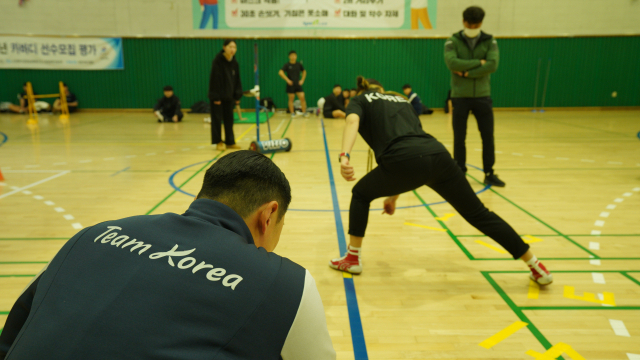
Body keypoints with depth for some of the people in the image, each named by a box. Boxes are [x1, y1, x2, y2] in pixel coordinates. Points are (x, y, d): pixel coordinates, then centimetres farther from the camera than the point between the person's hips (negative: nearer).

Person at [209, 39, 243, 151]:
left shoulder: (235, 63, 3)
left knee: (229, 119, 8)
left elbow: (237, 80, 7)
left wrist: (237, 96, 2)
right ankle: (218, 142, 11)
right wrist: (215, 97, -17)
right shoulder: (218, 61, -13)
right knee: (217, 119, 1)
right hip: (218, 96, -5)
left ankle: (230, 142, 15)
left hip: (229, 96, 5)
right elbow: (215, 79, -15)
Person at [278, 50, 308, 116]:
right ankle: (292, 113, 10)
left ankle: (304, 112, 4)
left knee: (302, 98, -4)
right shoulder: (287, 65, -5)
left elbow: (304, 72, 20)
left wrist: (302, 80, 8)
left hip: (298, 84, 3)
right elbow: (280, 72, -14)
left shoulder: (299, 64, 5)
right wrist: (287, 80, -16)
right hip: (290, 85, -2)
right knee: (291, 99, 2)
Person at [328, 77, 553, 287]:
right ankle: (536, 265, 24)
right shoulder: (401, 100, 38)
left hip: (406, 159, -4)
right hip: (438, 155, 5)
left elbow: (353, 121, -2)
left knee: (361, 194, 24)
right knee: (478, 214, 17)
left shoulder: (358, 101, 23)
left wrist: (344, 156, -20)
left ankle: (352, 259, 26)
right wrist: (395, 194, 42)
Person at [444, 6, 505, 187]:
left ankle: (489, 174, 15)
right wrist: (479, 62, -14)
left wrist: (466, 72, -17)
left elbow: (492, 65, -12)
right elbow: (452, 63, -17)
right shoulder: (453, 42, 0)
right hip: (460, 97, -1)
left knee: (488, 137, 3)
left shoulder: (490, 42, 4)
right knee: (459, 138, 3)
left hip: (482, 96, 1)